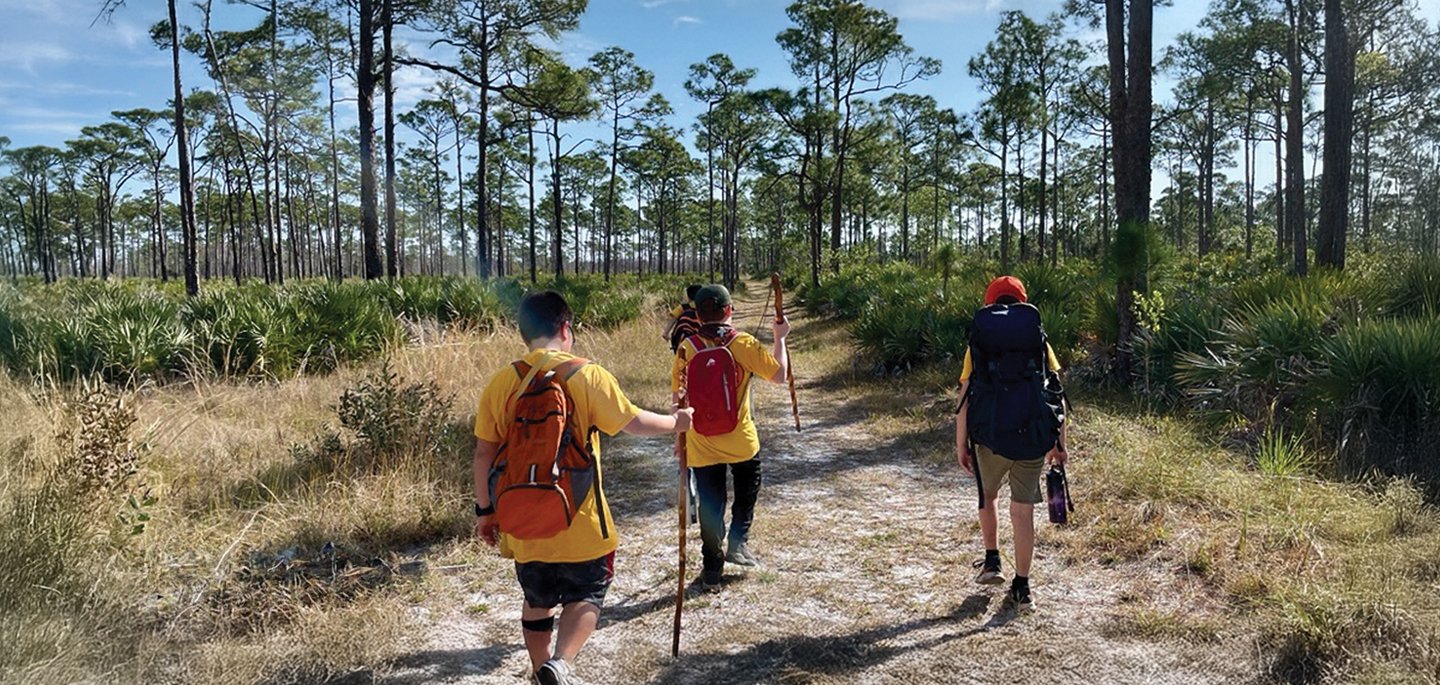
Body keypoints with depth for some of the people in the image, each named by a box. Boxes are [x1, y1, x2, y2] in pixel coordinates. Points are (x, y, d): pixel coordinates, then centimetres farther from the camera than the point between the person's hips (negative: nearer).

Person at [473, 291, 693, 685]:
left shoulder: (500, 383, -1)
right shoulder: (587, 376, -11)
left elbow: (484, 453, 1)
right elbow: (634, 423, -7)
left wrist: (485, 510, 11)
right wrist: (675, 423, 12)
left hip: (522, 523, 4)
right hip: (578, 521, -4)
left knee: (537, 600, 22)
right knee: (586, 595, 12)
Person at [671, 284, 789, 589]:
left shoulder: (686, 348, -5)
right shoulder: (743, 344, -12)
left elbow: (677, 393, 3)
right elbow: (778, 375, -8)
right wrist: (780, 338, 5)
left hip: (702, 446, 1)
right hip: (741, 442, -1)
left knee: (710, 504, 11)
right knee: (747, 492, 25)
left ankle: (712, 567, 17)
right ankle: (737, 543, 17)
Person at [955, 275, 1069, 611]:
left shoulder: (978, 344, 3)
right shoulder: (1039, 341, 7)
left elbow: (965, 399, -2)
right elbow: (1057, 395, 4)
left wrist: (961, 446, 2)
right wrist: (1059, 443, 12)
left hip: (992, 438, -1)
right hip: (1033, 438, 1)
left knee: (987, 495, 26)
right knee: (1023, 511, 9)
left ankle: (991, 562, 30)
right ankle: (1021, 589, 14)